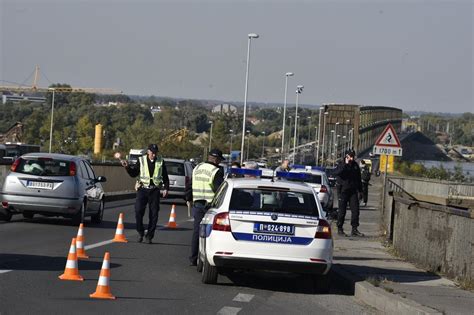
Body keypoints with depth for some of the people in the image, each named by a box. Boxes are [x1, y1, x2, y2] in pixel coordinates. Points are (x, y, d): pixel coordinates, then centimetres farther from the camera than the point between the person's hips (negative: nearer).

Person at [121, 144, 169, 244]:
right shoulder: (141, 160, 5)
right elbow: (133, 174, 9)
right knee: (138, 211, -12)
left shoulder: (160, 161, 7)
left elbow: (165, 176, 13)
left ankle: (149, 236, 8)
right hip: (143, 189, -1)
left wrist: (166, 188, 4)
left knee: (154, 214, -1)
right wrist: (128, 167, -8)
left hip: (154, 190, 1)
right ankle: (140, 233, 6)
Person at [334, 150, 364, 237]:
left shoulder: (355, 165, 11)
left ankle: (354, 229, 3)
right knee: (342, 211, 1)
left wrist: (360, 189, 14)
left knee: (355, 210, -2)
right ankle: (340, 229, 10)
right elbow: (336, 172, -23)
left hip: (353, 191, 4)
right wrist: (345, 165, -24)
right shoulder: (341, 165, -2)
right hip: (343, 190, -4)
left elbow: (359, 178, 19)